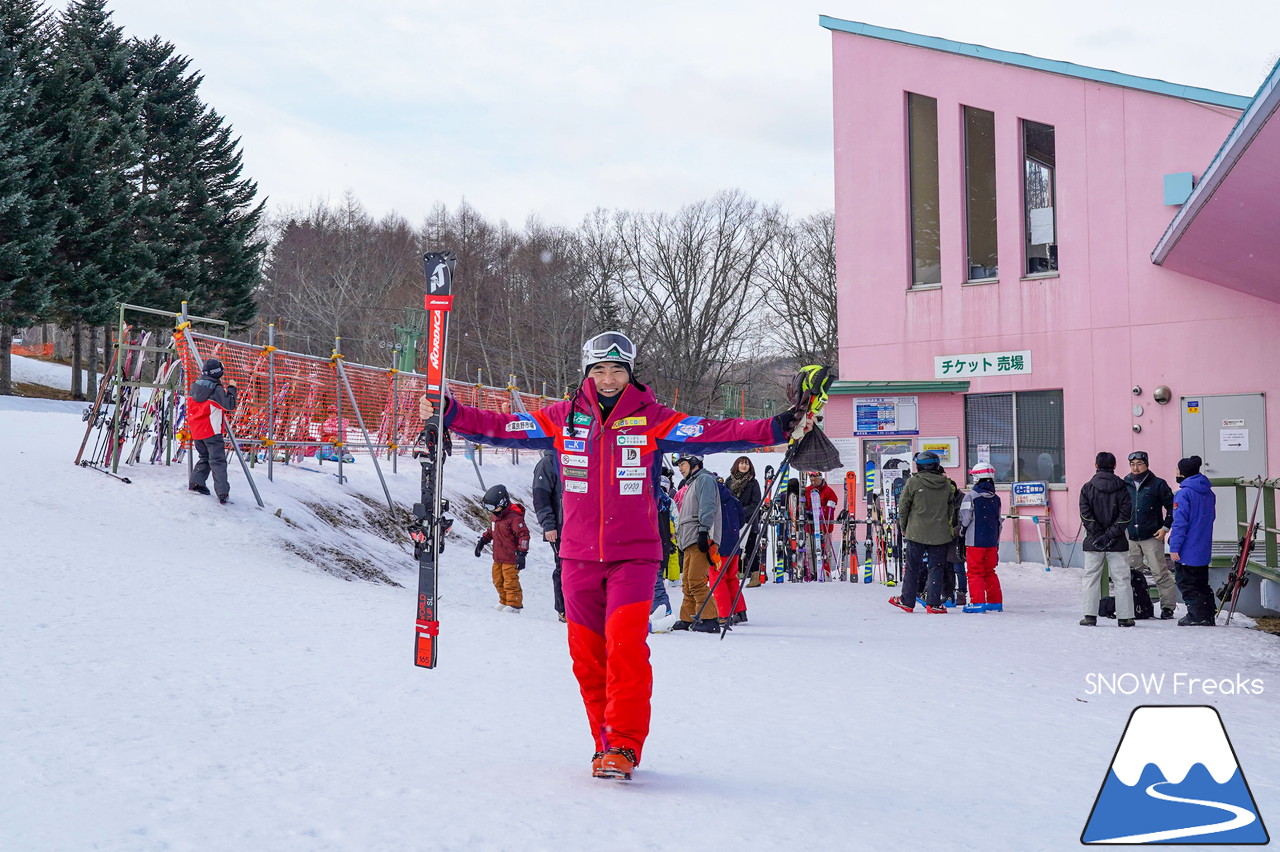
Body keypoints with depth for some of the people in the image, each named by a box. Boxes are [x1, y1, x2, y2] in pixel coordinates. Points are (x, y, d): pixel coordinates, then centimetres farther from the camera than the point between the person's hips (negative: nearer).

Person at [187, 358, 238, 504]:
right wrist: (231, 388, -3)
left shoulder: (196, 386, 7)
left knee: (204, 457, 22)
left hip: (196, 431, 7)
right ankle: (223, 493, -12)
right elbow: (230, 405, -14)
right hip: (211, 431, -7)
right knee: (217, 460, -6)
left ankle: (195, 483, 13)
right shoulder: (216, 389, -14)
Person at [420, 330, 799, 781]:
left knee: (625, 646, -16)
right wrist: (450, 415, 0)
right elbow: (503, 427, 7)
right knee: (587, 654, 5)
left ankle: (624, 745, -8)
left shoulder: (652, 420, 0)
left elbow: (713, 434, -9)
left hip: (633, 554, -3)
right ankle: (606, 740, 20)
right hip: (578, 556, 3)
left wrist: (776, 429, -20)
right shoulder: (564, 418, 7)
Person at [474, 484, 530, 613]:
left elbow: (524, 535, -21)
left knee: (510, 581, -3)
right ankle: (504, 601, 30)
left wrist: (521, 553, -24)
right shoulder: (495, 515, 8)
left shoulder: (514, 517, -20)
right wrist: (483, 540, 24)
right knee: (498, 580, 16)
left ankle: (514, 604, 9)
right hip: (498, 557, 9)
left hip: (511, 558, -9)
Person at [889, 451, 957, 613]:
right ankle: (933, 604, 0)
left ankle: (907, 601, 14)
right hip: (939, 534, 2)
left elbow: (903, 507, -2)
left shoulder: (913, 482, -7)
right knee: (936, 568, 4)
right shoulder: (946, 484, 3)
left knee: (912, 568, 7)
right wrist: (950, 529, 21)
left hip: (916, 532, -1)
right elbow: (951, 508, 11)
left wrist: (903, 527, 11)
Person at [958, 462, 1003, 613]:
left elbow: (965, 519, -11)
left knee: (975, 572, 0)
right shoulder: (996, 498, 7)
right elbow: (999, 521, 13)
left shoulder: (971, 496, -12)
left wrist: (962, 529, 11)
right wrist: (997, 543, 21)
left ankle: (977, 602, -4)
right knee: (989, 572, 15)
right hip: (992, 542, 6)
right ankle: (996, 601, 17)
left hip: (975, 541, -6)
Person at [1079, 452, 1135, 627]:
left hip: (1094, 542, -1)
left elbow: (1086, 514, -10)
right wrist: (1111, 534, -9)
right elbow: (1126, 513, -7)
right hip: (1117, 543, 1)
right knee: (1122, 579, 5)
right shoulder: (1122, 486, 2)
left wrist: (1098, 535, -9)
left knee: (1091, 578, 5)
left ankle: (1090, 616, 1)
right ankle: (1125, 617, 4)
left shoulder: (1087, 487, 0)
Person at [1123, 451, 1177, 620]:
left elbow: (1172, 507, 3)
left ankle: (1167, 606, 0)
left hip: (1152, 536, -4)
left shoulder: (1157, 484, 0)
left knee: (1160, 572, -6)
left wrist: (1165, 527, -4)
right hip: (1130, 537, 4)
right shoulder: (1124, 485, 10)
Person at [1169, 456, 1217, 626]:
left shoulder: (1184, 494, -16)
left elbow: (1179, 523, -19)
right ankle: (1208, 615, 18)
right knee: (1201, 583, 16)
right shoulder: (1208, 493, 9)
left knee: (1186, 583, 1)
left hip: (1187, 549, -8)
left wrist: (1174, 547, -17)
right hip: (1204, 549, 8)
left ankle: (1196, 616, -1)